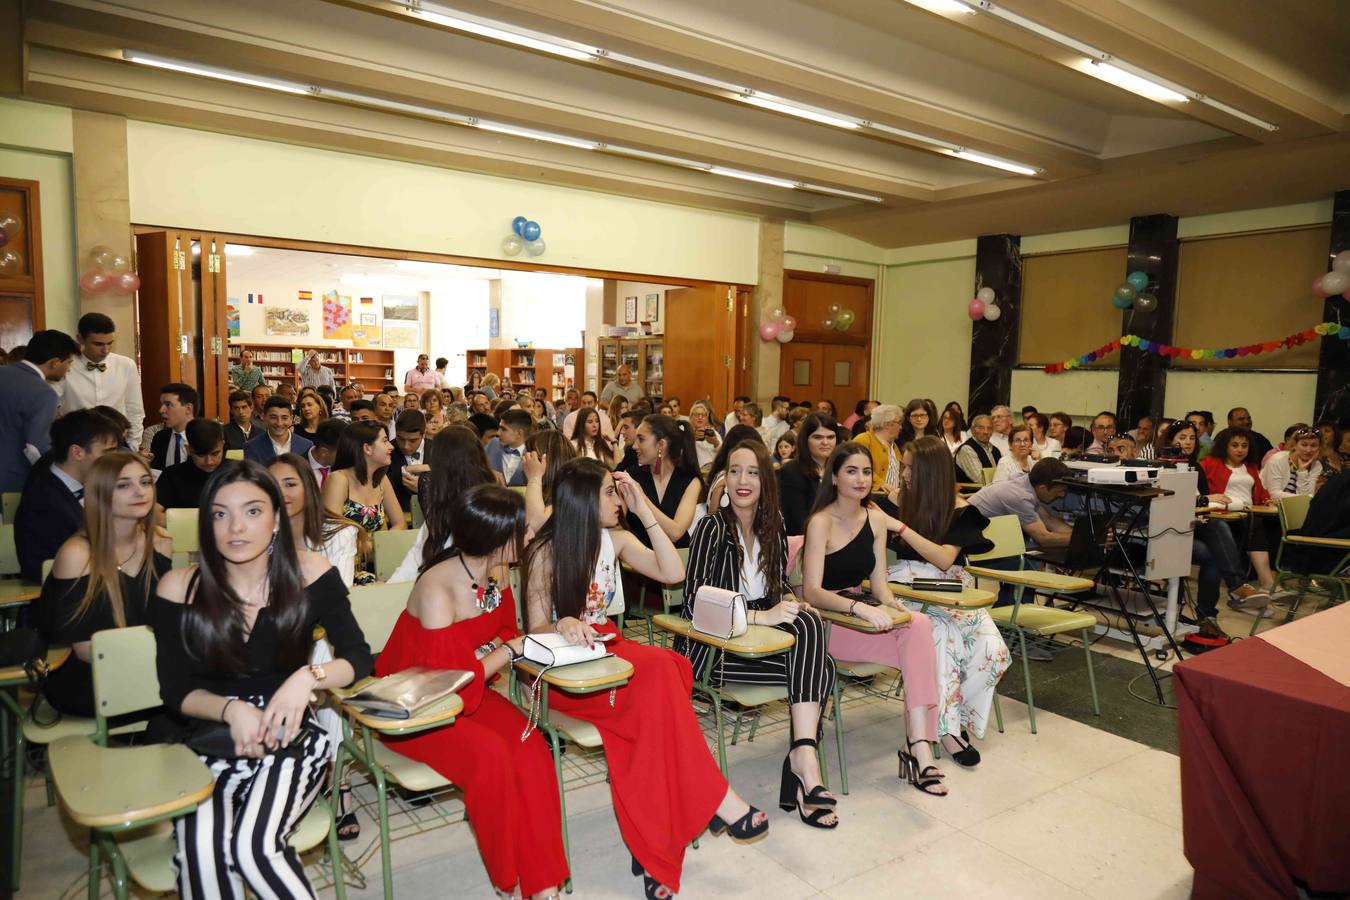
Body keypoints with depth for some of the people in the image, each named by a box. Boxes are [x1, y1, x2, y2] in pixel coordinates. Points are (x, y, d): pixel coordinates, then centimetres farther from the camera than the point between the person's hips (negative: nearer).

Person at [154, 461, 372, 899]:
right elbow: (175, 691, 1)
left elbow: (358, 658, -3)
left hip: (290, 735, -1)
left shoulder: (309, 573, -6)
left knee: (254, 846, -27)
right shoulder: (179, 589, -4)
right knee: (200, 853, -28)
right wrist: (232, 710, -18)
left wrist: (308, 677, -23)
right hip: (210, 737, 1)